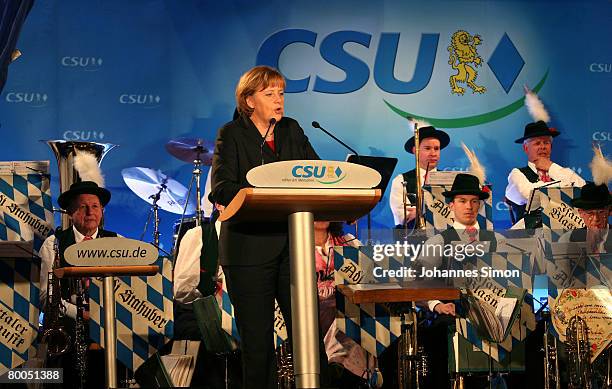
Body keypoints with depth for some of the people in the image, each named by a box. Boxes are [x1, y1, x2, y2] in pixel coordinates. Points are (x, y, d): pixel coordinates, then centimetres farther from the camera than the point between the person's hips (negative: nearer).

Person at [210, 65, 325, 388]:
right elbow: (221, 188, -11)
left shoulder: (292, 131, 16)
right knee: (257, 340, 0)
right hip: (249, 249, -3)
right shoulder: (232, 134, 1)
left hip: (292, 245, 4)